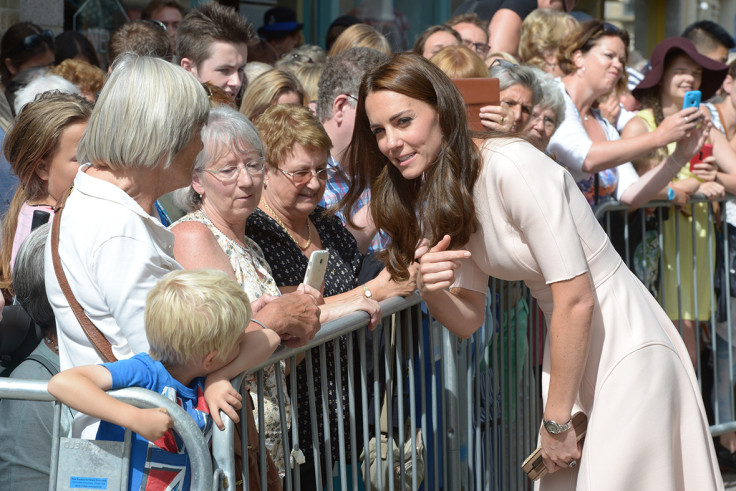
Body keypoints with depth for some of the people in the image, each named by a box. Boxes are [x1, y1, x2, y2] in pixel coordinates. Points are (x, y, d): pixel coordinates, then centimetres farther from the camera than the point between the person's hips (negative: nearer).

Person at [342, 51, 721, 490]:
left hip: (626, 350, -8)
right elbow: (470, 319, 6)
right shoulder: (436, 198, 5)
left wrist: (555, 422, -15)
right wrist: (431, 292, -17)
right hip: (570, 353, 8)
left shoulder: (511, 166, -22)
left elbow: (576, 298, -23)